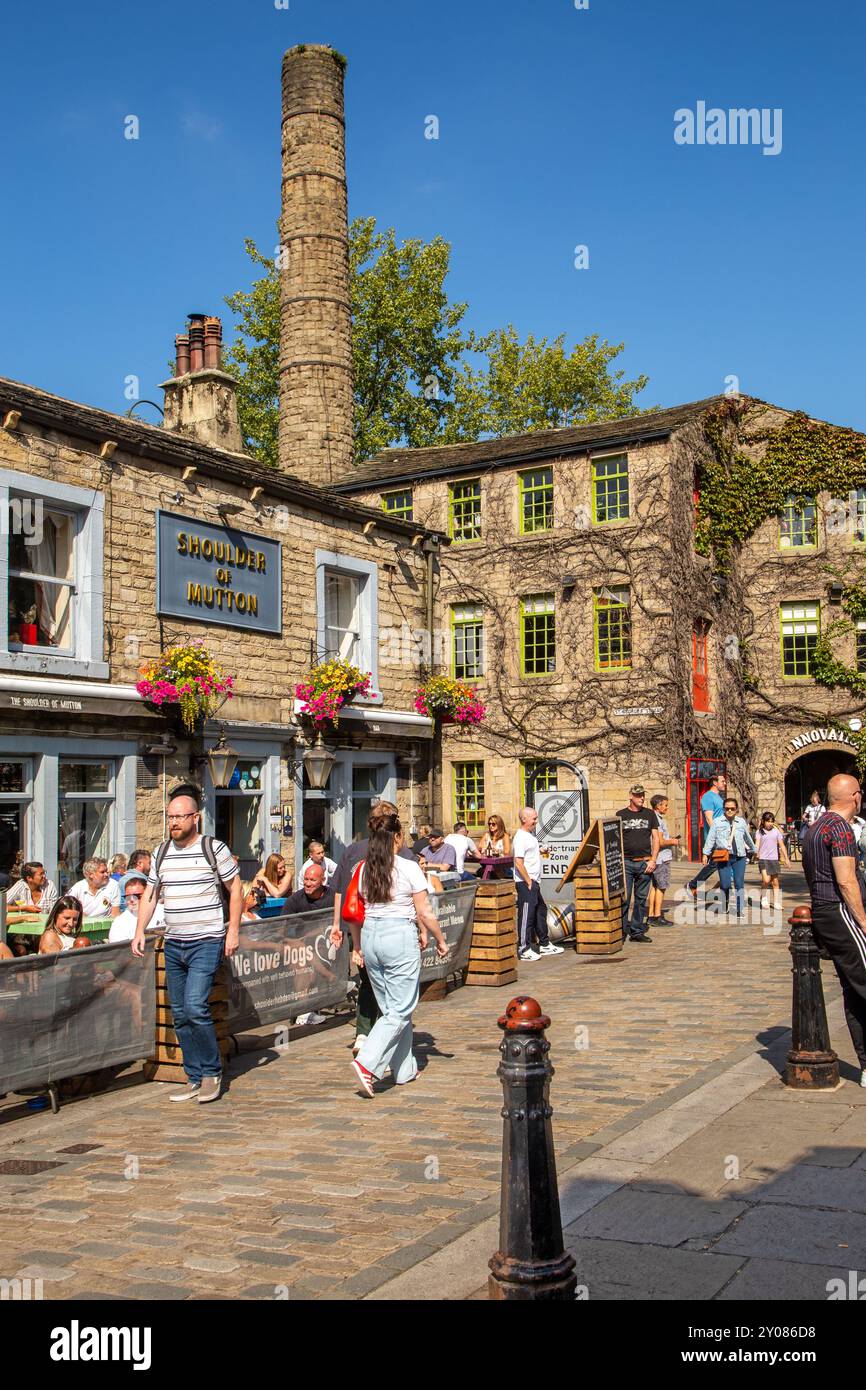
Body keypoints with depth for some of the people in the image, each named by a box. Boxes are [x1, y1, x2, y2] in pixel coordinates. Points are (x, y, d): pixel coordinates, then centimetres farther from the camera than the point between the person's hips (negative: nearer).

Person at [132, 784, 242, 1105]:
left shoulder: (214, 848, -5)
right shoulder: (161, 853, 10)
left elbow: (235, 889, 0)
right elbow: (150, 895, 15)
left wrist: (233, 931, -7)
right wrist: (140, 931, 2)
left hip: (206, 942, -6)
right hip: (173, 944, 6)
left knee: (195, 1008, -17)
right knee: (180, 1015, 8)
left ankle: (212, 1072, 1)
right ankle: (195, 1079, 18)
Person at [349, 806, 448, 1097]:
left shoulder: (363, 870, 5)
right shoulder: (409, 868, -10)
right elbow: (424, 912, -7)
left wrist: (357, 947, 21)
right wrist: (440, 940, 6)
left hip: (370, 937, 6)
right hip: (400, 937, -6)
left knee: (389, 1007, 16)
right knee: (400, 1010, 1)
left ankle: (405, 1070, 24)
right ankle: (366, 1063, -14)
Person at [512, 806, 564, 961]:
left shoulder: (532, 834, 13)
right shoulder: (520, 837, -17)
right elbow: (518, 863, -22)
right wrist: (529, 882, -19)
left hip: (534, 881, 10)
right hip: (525, 883, -10)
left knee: (540, 911, 17)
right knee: (526, 915, -5)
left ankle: (545, 945, 29)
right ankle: (524, 950, 1)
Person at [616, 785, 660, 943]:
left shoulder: (650, 814, 10)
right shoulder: (621, 815, 6)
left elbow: (656, 838, 9)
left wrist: (653, 860, -2)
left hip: (645, 863, 2)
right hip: (626, 863, -2)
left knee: (641, 899, 5)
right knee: (624, 899, -6)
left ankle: (637, 931, 12)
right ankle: (622, 931, 1)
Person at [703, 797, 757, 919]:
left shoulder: (742, 822, 10)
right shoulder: (717, 822, 2)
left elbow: (747, 838, 26)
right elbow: (710, 839, 1)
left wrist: (753, 850, 37)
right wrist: (706, 854, -3)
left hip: (739, 857, 2)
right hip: (723, 857, -2)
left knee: (739, 884, -1)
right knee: (725, 885, -4)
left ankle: (740, 911, 6)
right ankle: (725, 907, 21)